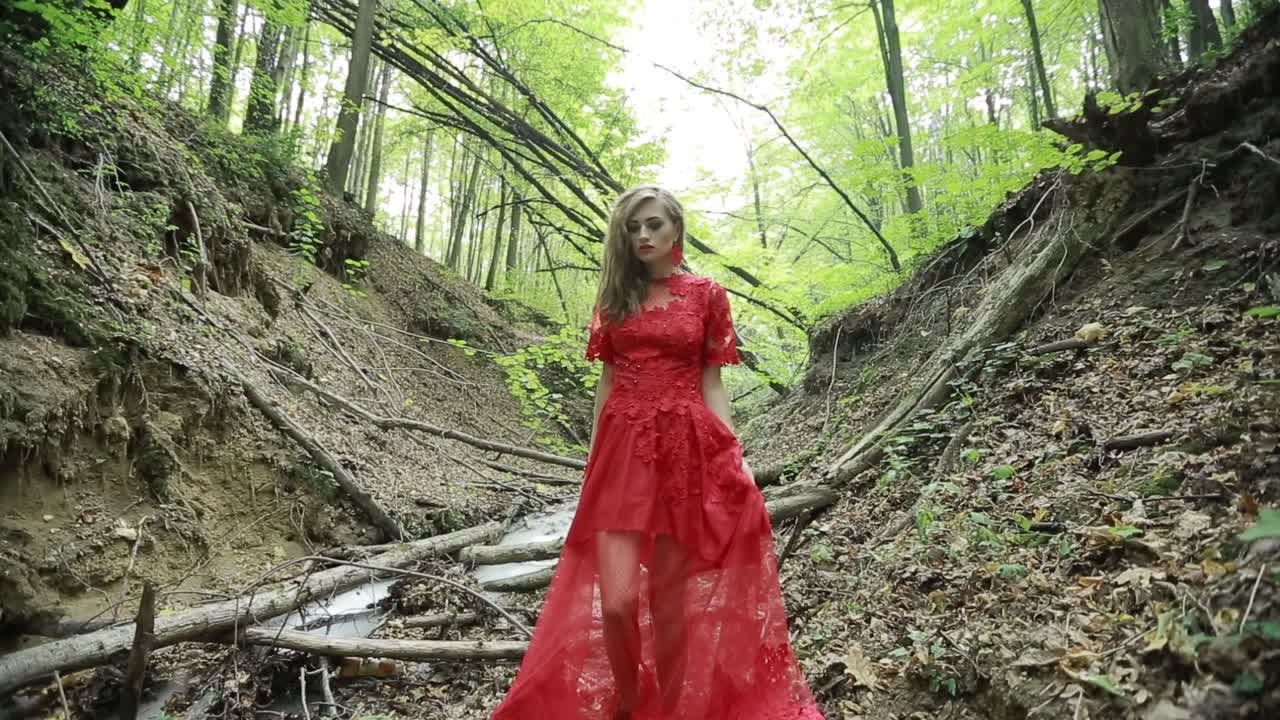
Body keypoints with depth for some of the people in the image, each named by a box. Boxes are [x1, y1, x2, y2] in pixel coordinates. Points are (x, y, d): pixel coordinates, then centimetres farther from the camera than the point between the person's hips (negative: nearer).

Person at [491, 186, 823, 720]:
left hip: (687, 447, -1)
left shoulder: (706, 295, 5)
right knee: (617, 597, -4)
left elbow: (711, 382, 4)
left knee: (674, 590, 6)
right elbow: (607, 381, 12)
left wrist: (733, 455, -5)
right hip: (624, 449, 2)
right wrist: (595, 457, 9)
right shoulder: (614, 296, 11)